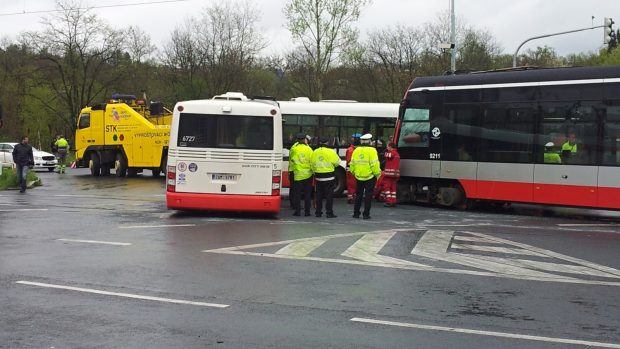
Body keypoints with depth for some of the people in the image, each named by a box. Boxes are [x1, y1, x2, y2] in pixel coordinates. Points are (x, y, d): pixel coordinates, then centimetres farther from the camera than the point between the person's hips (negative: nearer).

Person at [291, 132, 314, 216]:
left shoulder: (294, 149, -3)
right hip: (308, 174, 0)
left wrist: (291, 170, 13)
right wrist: (313, 170, 7)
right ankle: (307, 211, 7)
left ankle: (297, 211, 3)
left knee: (297, 194, 6)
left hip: (298, 174, 0)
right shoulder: (309, 149, -3)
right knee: (307, 193, 7)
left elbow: (291, 160, 2)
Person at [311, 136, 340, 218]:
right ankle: (329, 213, -1)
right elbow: (337, 162, -6)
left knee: (319, 195, 12)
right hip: (329, 176, -4)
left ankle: (318, 212, 15)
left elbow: (312, 163, 6)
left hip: (318, 176, 4)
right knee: (329, 195, 0)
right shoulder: (331, 152, -10)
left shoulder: (315, 152, 2)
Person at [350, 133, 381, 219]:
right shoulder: (372, 150, -13)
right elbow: (374, 164, -16)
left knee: (358, 195, 15)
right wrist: (377, 174, -3)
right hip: (370, 177, -4)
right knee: (368, 196, 3)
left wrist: (353, 172, 19)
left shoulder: (356, 150, 2)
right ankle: (366, 214, 2)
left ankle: (356, 213, 18)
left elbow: (352, 163, 5)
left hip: (359, 177, 4)